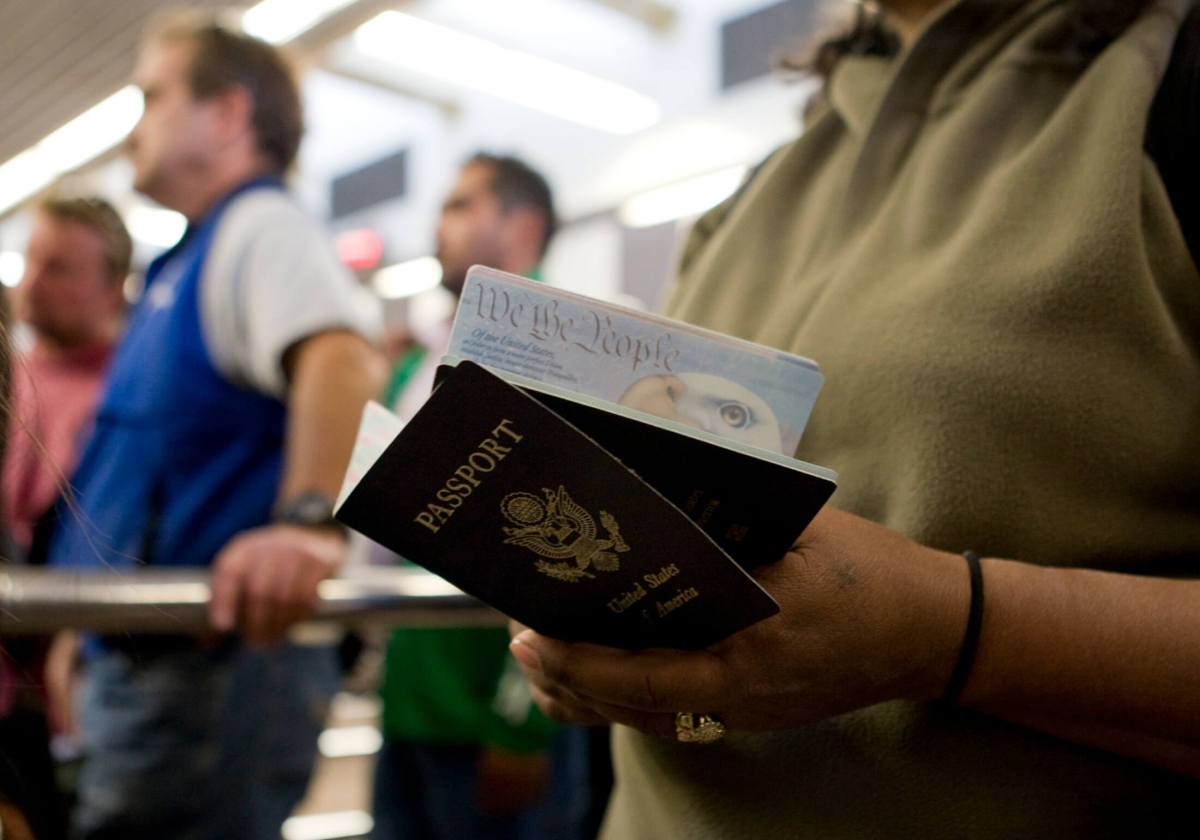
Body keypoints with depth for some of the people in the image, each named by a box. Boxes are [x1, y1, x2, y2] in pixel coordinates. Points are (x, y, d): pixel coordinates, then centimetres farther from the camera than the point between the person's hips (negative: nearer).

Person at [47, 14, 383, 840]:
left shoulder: (263, 226, -7)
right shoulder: (196, 259, 23)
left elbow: (340, 358, -29)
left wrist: (309, 522, -46)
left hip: (213, 660, -10)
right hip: (146, 662, 10)